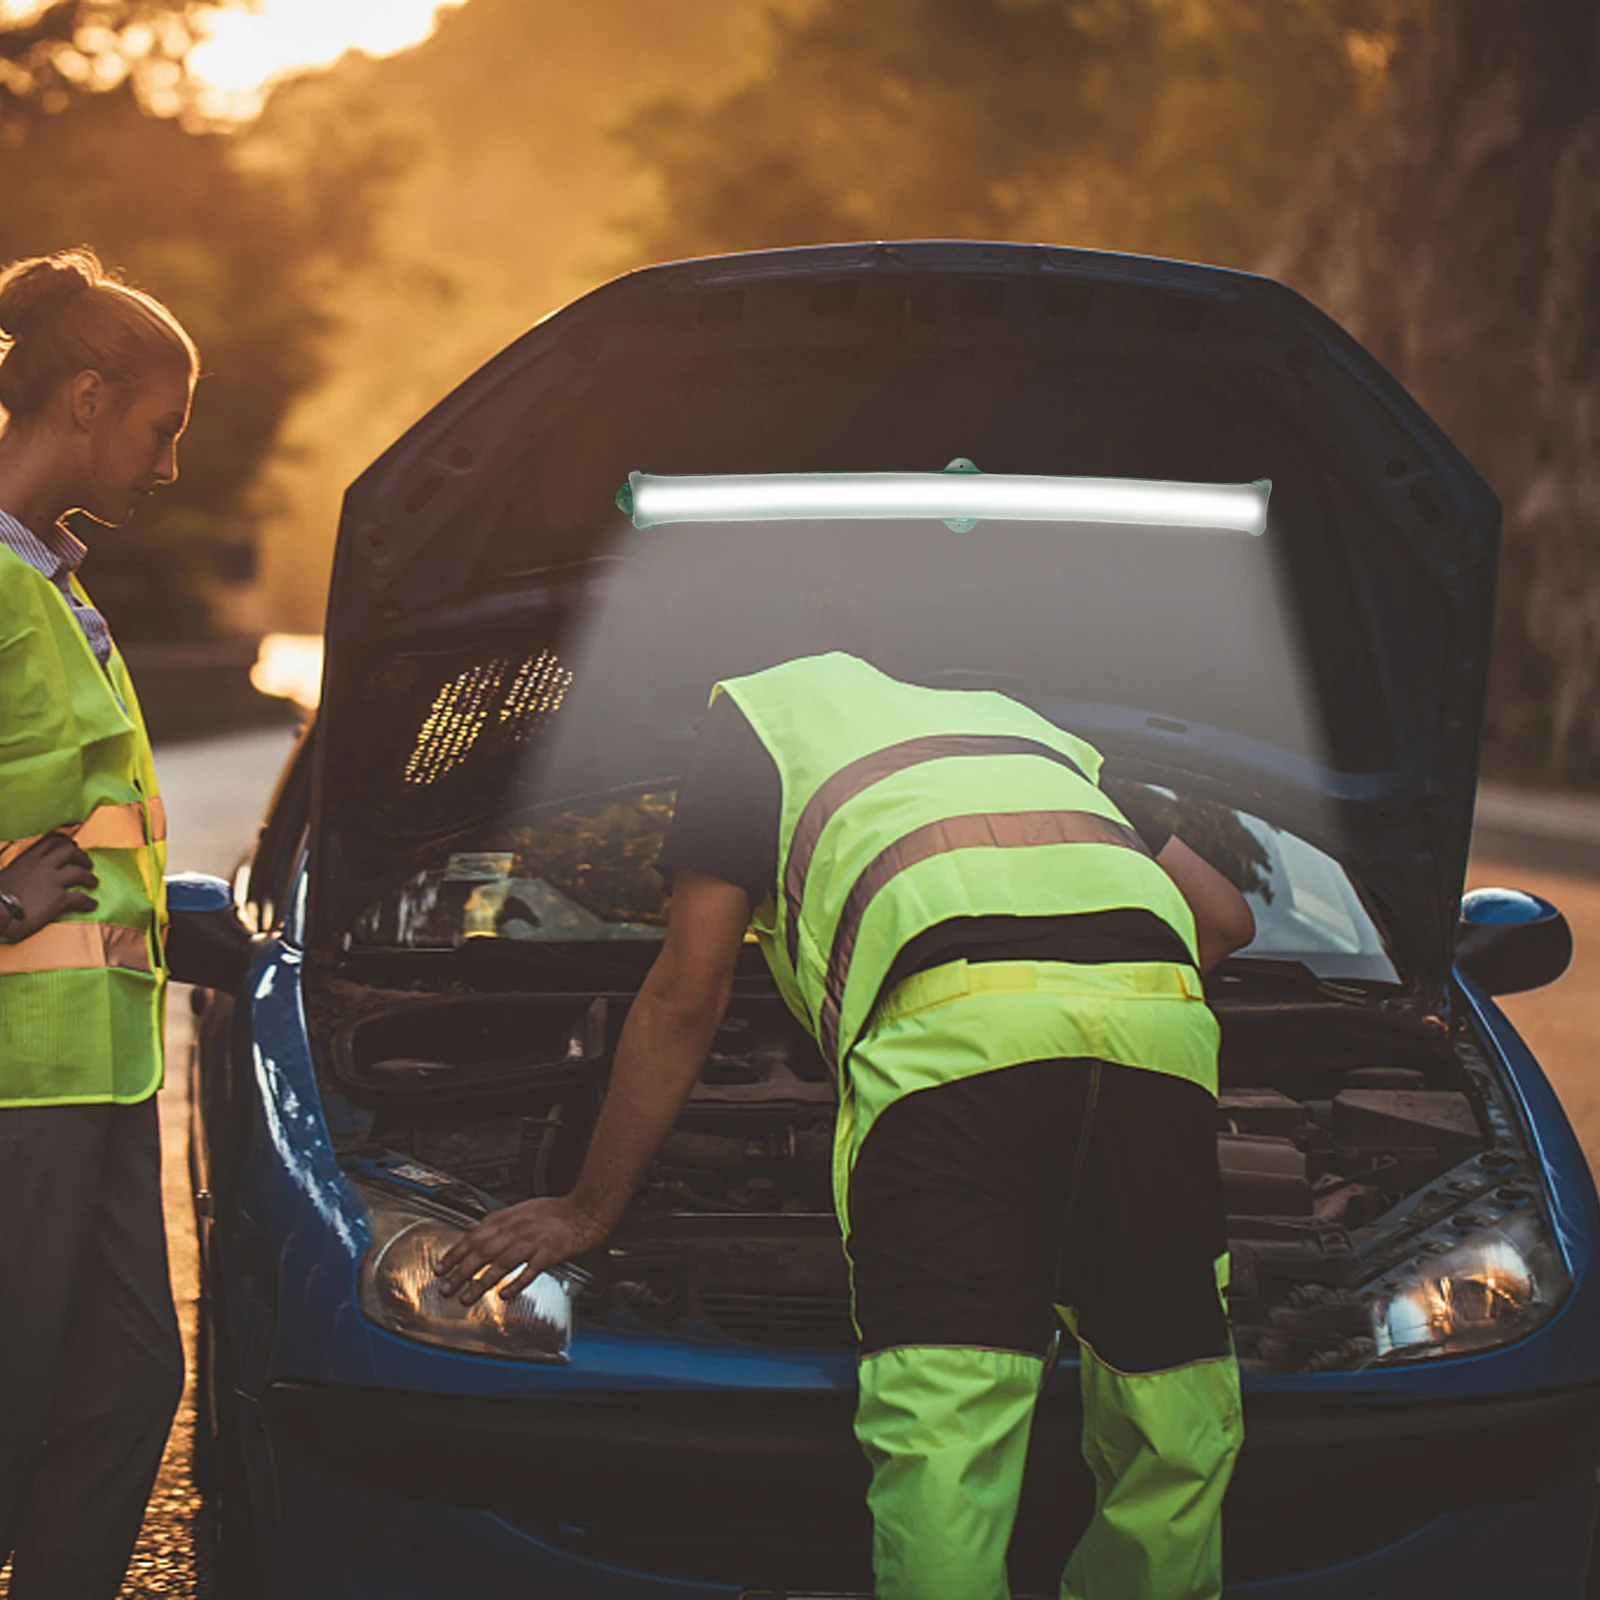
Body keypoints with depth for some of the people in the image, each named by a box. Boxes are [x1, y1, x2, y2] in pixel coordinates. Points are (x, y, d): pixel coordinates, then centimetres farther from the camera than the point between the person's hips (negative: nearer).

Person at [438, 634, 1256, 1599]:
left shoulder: (757, 714, 29)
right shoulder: (1012, 722, 43)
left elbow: (685, 997, 23)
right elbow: (1226, 915, 39)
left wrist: (590, 1211, 30)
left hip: (957, 1017, -5)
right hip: (1157, 1012, 5)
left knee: (943, 1427, -10)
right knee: (1172, 1414, 12)